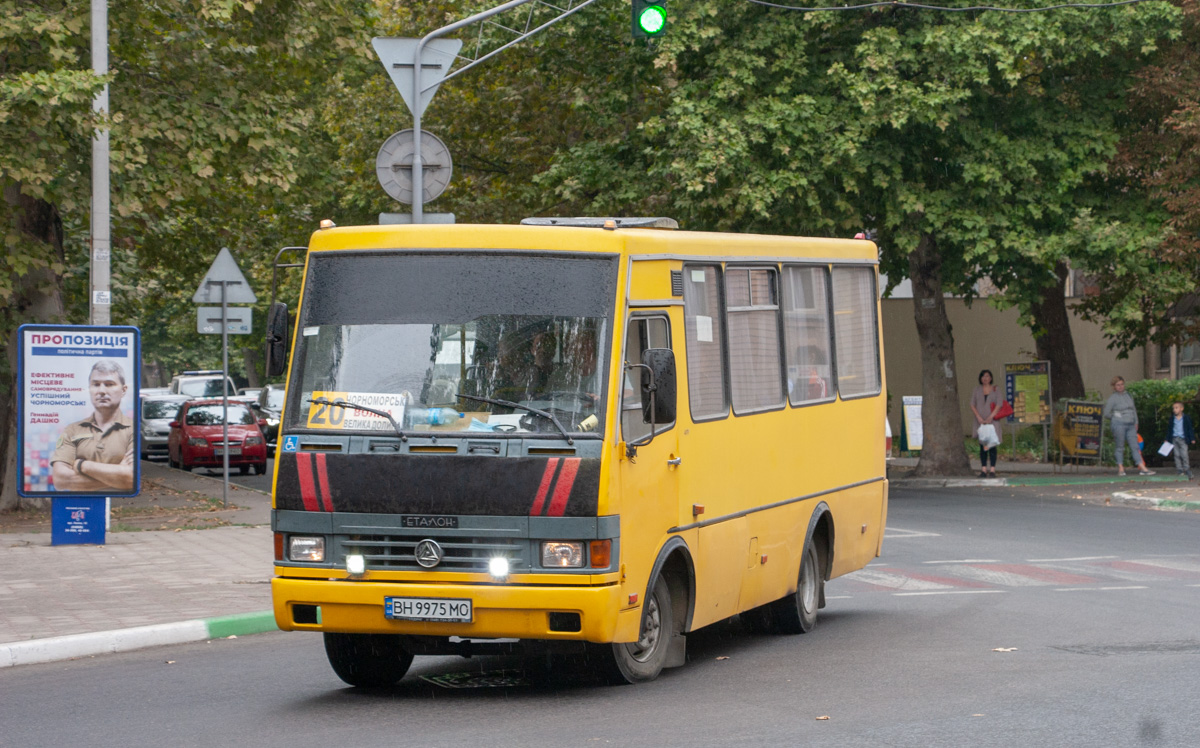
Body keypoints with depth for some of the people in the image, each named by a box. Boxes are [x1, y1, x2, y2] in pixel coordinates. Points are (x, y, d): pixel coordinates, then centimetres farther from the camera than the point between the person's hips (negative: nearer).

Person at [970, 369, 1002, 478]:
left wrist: (991, 417, -14)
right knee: (982, 445, 1)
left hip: (992, 420, -2)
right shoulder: (977, 390, 11)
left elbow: (999, 404, -2)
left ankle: (992, 470, -7)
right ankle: (983, 469, 3)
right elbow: (972, 405, 7)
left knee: (992, 444, -7)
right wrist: (978, 417, -8)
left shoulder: (995, 390, 6)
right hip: (980, 421, 2)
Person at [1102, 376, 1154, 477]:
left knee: (1135, 446, 1)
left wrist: (1136, 423, 13)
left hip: (1131, 425, 5)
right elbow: (1106, 413, -4)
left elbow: (1134, 410, 21)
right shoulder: (1113, 398, -3)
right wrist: (1116, 417, 4)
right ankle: (1120, 468, 6)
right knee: (1120, 447, 0)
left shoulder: (1128, 395, 15)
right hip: (1119, 424, -5)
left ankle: (1143, 468, -3)